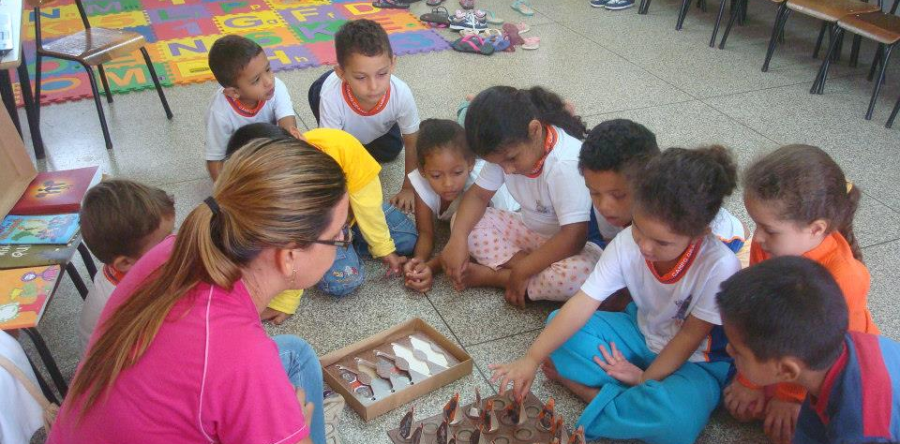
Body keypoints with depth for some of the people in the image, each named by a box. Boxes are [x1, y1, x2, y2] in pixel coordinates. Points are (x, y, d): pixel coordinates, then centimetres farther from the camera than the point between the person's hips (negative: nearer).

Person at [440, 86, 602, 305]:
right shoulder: (505, 149, -12)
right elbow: (478, 195, -5)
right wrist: (458, 238, -23)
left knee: (580, 273, -39)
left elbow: (573, 237, -33)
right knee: (463, 221, -10)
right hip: (529, 230, 6)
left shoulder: (565, 165, -32)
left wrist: (521, 273, -28)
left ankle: (489, 275, -20)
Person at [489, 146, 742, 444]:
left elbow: (691, 335, -17)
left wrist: (646, 379, -16)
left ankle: (587, 389, -15)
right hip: (640, 333, 4)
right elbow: (582, 305, -23)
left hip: (692, 360, -4)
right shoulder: (627, 243, -22)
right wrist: (532, 359, -30)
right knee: (558, 323, -16)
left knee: (676, 420, -36)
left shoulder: (720, 266, -30)